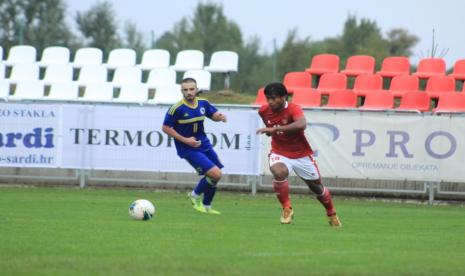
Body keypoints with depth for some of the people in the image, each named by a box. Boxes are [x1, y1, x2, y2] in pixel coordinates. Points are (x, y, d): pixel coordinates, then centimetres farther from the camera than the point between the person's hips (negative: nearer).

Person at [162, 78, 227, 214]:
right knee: (215, 174, -17)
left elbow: (214, 115, 14)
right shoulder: (177, 108, -18)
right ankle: (195, 195, 8)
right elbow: (166, 128, -12)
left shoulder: (203, 103, -2)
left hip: (204, 144, 7)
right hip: (188, 149, -7)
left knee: (215, 177, 14)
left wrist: (220, 116, -12)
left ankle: (206, 206, 35)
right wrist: (185, 140, -19)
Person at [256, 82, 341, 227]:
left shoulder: (293, 109, -24)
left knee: (316, 186, 12)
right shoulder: (264, 111, -8)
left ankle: (332, 214, 39)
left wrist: (275, 129, -50)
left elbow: (302, 124, -47)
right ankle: (286, 209, -17)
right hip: (279, 153, 2)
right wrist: (268, 130, 5)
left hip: (301, 154, -2)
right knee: (279, 172, -33)